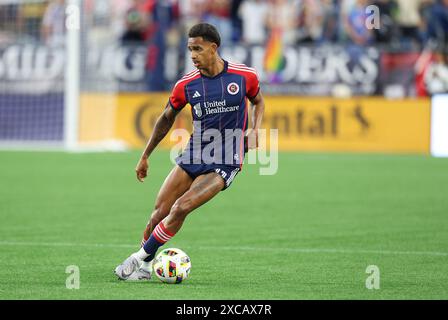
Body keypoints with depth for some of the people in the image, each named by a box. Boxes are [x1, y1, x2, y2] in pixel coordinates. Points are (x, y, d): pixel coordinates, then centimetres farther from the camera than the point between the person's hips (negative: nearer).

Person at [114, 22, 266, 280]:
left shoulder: (245, 76, -8)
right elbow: (167, 119, 12)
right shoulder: (186, 85, -3)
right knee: (160, 211, -3)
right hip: (193, 157, 3)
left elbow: (258, 101, 13)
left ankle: (141, 258, -5)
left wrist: (255, 130, -5)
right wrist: (145, 157, 16)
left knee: (181, 208, -19)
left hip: (225, 163, -3)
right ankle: (145, 268, 15)